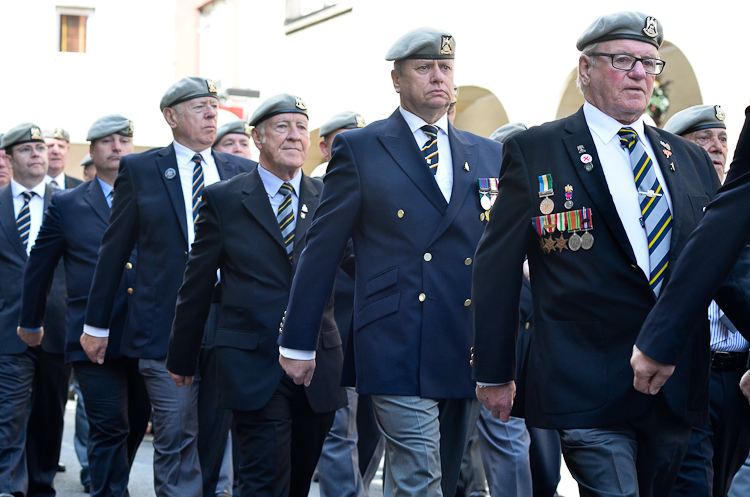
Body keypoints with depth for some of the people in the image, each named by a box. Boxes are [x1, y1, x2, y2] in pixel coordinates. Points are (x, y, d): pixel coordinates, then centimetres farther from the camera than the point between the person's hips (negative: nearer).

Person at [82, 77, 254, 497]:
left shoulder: (242, 172, 11)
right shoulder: (139, 169, 4)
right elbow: (114, 250, 6)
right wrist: (96, 324, 6)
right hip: (165, 329, -3)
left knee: (215, 439, 8)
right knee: (177, 441, -4)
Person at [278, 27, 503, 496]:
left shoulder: (488, 155, 14)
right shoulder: (359, 149, 1)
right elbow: (322, 250, 2)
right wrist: (298, 343, 1)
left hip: (469, 354, 5)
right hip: (398, 352, -5)